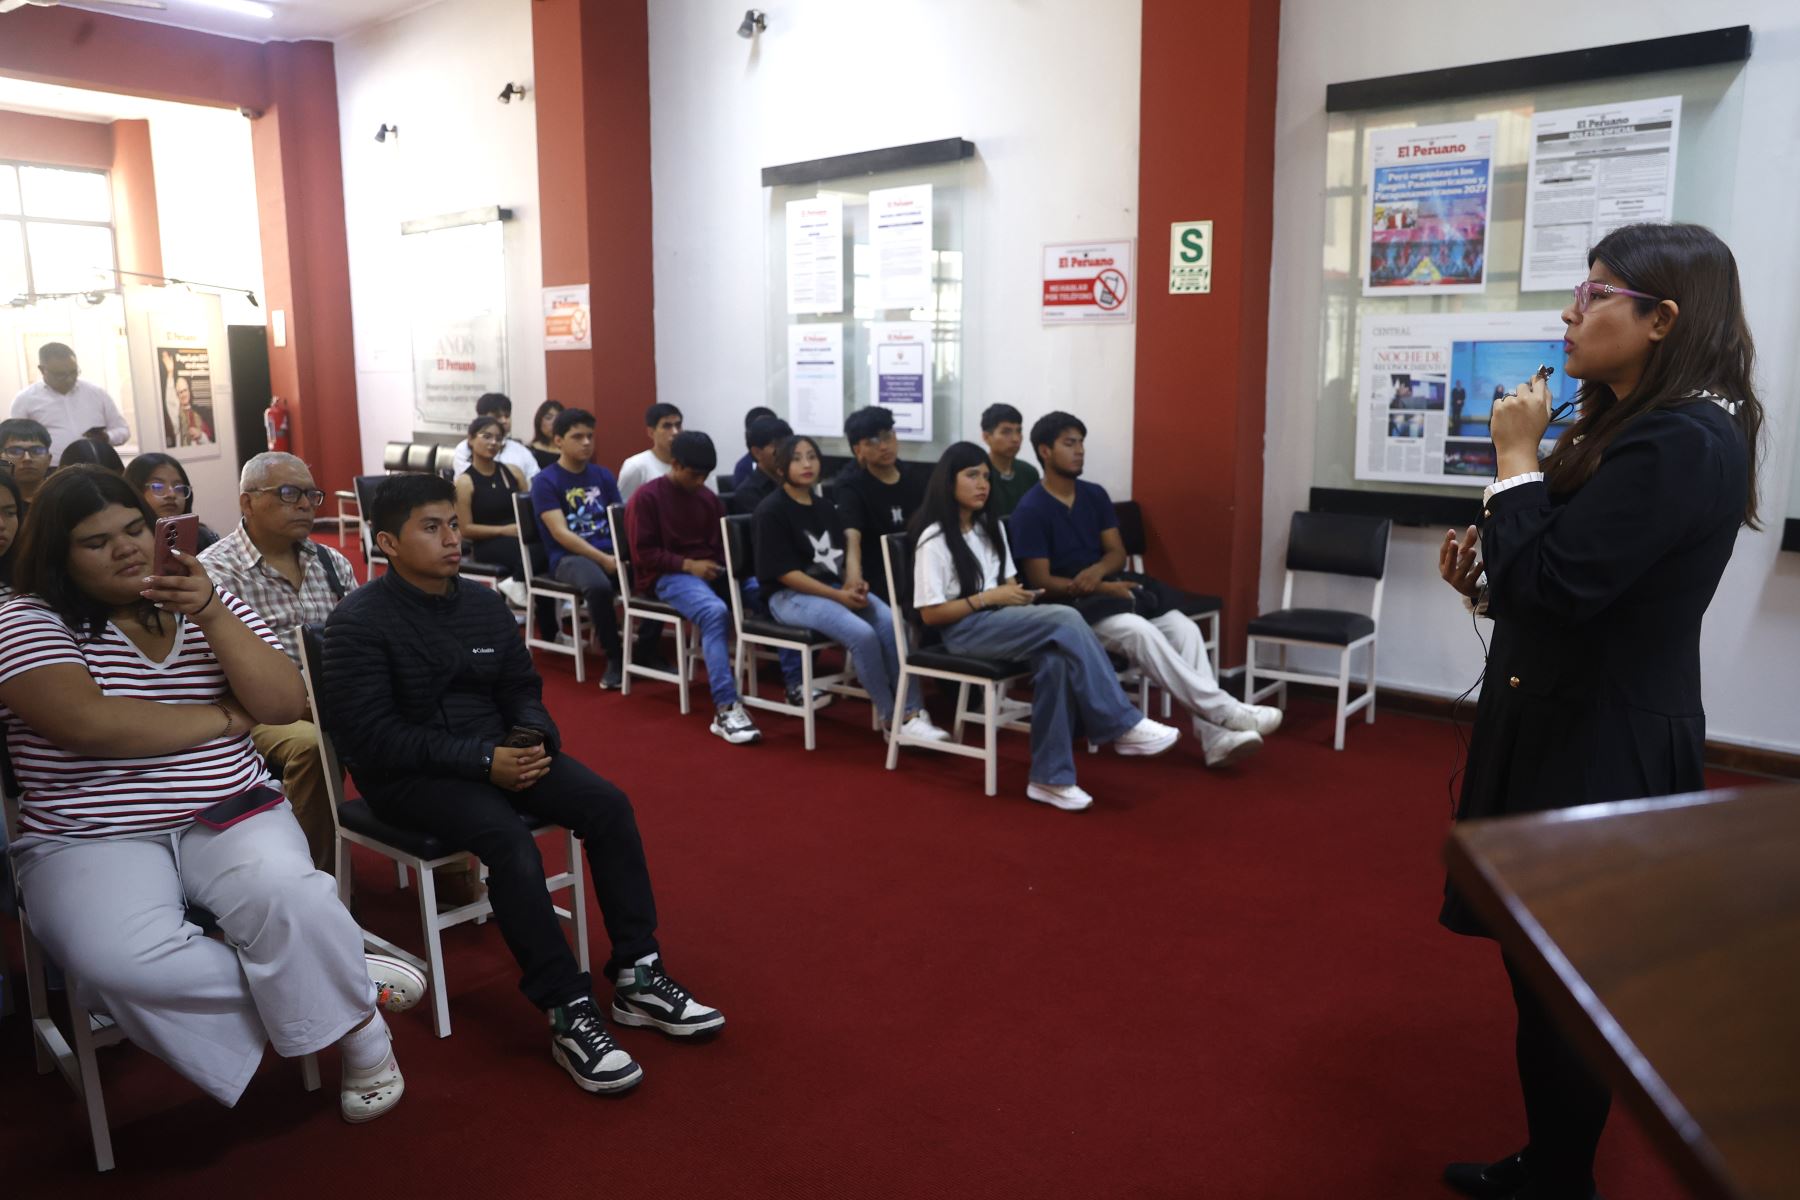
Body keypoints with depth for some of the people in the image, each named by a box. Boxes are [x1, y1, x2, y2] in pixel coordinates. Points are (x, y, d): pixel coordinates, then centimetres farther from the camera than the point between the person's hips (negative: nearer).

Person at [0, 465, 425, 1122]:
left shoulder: (208, 602, 10)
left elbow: (285, 705, -1)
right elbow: (87, 723, -18)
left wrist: (211, 615, -14)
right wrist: (226, 717, -7)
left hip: (232, 817, 2)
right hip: (91, 841, -1)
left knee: (288, 899, -32)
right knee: (123, 960, -33)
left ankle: (361, 1033, -7)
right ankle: (339, 985, -16)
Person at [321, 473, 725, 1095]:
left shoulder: (485, 604, 8)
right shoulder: (358, 622, -11)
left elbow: (522, 691, 13)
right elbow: (369, 734, -17)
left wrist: (531, 739, -11)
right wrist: (481, 760, -23)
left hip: (497, 750, 6)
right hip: (408, 773, -6)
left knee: (609, 804, -15)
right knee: (510, 839, -33)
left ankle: (637, 977, -8)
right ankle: (569, 1015, -26)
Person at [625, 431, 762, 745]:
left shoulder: (707, 497, 15)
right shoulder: (647, 497, -3)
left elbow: (721, 542, 23)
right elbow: (643, 553, -8)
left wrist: (717, 565, 1)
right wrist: (688, 565, -17)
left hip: (709, 571, 6)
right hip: (667, 575, -6)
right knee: (715, 611, -38)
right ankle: (726, 708, -42)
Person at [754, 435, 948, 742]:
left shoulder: (826, 509, 15)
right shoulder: (771, 512, -7)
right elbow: (784, 573, -14)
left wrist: (855, 584, -7)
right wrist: (838, 596, -18)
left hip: (836, 588, 6)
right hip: (790, 596, -6)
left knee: (890, 623, -22)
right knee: (862, 634, -30)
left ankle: (913, 712, -21)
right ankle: (892, 719, -17)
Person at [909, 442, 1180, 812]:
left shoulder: (991, 526, 15)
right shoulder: (934, 539, -8)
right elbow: (931, 615, -11)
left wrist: (1020, 596, -5)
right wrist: (990, 597, -15)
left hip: (1001, 621, 7)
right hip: (964, 630, -7)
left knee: (1055, 660, -30)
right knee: (1066, 620, -29)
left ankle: (1050, 777, -25)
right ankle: (1123, 727, -22)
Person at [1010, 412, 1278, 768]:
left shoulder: (1095, 495, 11)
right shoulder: (1031, 510, -9)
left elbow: (1117, 551, 8)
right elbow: (1041, 583, -13)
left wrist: (1097, 571, -17)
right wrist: (1103, 589, -22)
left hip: (1110, 587, 7)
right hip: (1067, 605, -7)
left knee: (1184, 627, -18)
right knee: (1137, 631, -34)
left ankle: (1216, 736, -26)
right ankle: (1225, 711, -30)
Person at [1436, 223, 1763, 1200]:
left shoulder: (1683, 444, -21)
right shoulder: (1641, 426, 12)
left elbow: (1548, 580, -26)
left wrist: (1515, 461, -15)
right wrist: (1486, 578, -1)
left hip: (1601, 746, -10)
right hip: (1570, 725, 10)